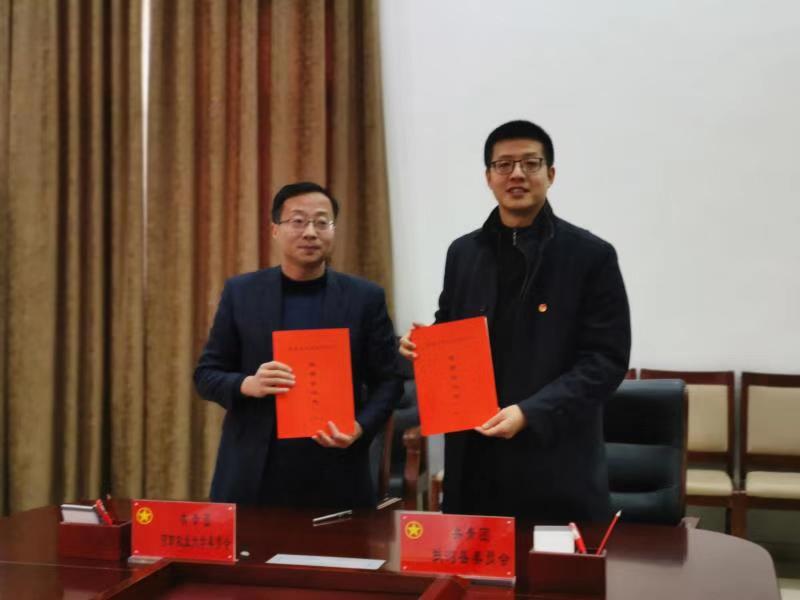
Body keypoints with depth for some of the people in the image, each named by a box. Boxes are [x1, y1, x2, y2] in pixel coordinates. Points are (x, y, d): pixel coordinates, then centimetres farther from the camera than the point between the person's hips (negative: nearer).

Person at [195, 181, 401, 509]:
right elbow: (206, 374, 6)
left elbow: (387, 379, 5)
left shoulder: (365, 297, 2)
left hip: (334, 474, 0)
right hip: (252, 473, 1)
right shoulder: (240, 292, 4)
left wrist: (360, 428, -13)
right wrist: (248, 384, -14)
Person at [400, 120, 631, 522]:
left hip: (556, 462, -3)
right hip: (474, 460, 4)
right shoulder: (463, 252, 10)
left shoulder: (591, 255, -3)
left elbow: (607, 359, -8)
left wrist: (530, 413, -18)